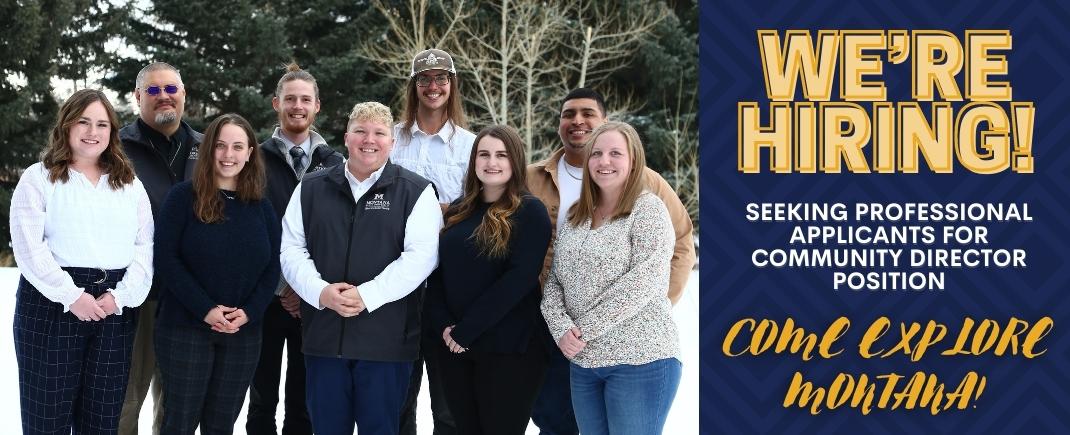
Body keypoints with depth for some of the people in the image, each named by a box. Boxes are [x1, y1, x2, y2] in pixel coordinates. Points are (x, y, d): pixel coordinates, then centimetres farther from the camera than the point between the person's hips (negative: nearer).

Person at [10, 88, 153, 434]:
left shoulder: (130, 185, 16)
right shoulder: (39, 178, 4)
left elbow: (145, 246, 7)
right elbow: (29, 247, -7)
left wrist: (121, 295, -9)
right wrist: (71, 296, -16)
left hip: (115, 307, 3)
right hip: (52, 302, -3)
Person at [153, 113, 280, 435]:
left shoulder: (262, 207, 10)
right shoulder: (184, 197, -3)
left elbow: (272, 267, 7)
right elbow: (165, 258, -10)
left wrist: (248, 312, -10)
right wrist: (206, 309, -17)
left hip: (243, 334, 4)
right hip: (185, 329, -4)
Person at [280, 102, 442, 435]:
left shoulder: (416, 192, 0)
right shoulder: (311, 189, 11)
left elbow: (420, 256, -10)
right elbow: (292, 249, 7)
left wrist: (366, 295, -18)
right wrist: (320, 292, -12)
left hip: (386, 340, -3)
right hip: (323, 335, 3)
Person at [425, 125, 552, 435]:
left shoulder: (531, 212, -5)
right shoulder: (458, 211, 13)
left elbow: (520, 277, -15)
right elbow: (436, 270, 9)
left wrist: (466, 330, -16)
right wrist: (443, 325, -8)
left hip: (507, 349, -5)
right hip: (453, 346, 5)